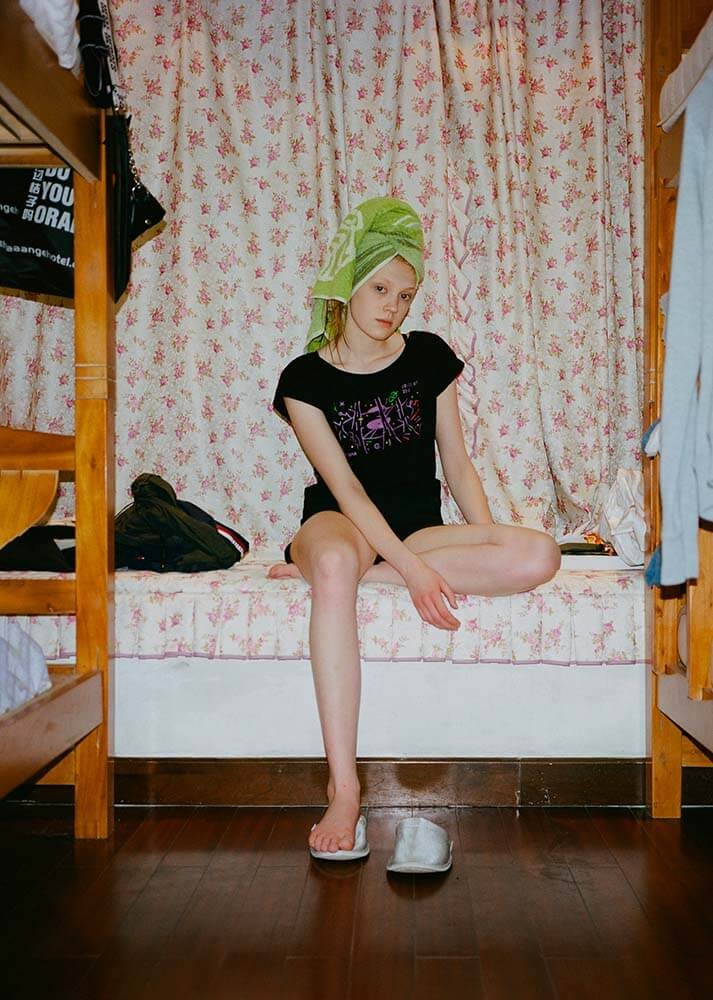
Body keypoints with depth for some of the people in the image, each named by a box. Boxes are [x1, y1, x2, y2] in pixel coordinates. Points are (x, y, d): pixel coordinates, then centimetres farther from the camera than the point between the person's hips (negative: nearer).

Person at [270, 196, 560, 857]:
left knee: (538, 557, -26)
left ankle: (317, 567, -24)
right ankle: (343, 786, -40)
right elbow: (345, 487, -12)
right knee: (334, 563, -43)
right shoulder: (305, 378, -3)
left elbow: (456, 462, 9)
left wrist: (489, 542, -7)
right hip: (342, 522, -3)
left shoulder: (428, 357, 7)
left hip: (422, 525, 3)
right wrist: (411, 568, -24)